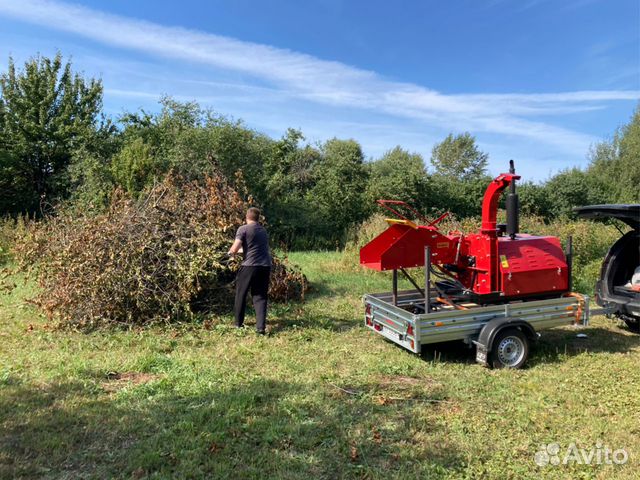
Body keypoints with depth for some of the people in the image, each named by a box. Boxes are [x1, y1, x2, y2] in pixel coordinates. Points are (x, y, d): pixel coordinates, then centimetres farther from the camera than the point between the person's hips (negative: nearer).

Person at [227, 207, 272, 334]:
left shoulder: (243, 229, -2)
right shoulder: (263, 230, 19)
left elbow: (235, 248, -9)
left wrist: (231, 252, 14)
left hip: (250, 266, -5)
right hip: (265, 266, 5)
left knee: (241, 294, 15)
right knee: (260, 296, 9)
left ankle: (238, 322, 26)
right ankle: (261, 327, -3)